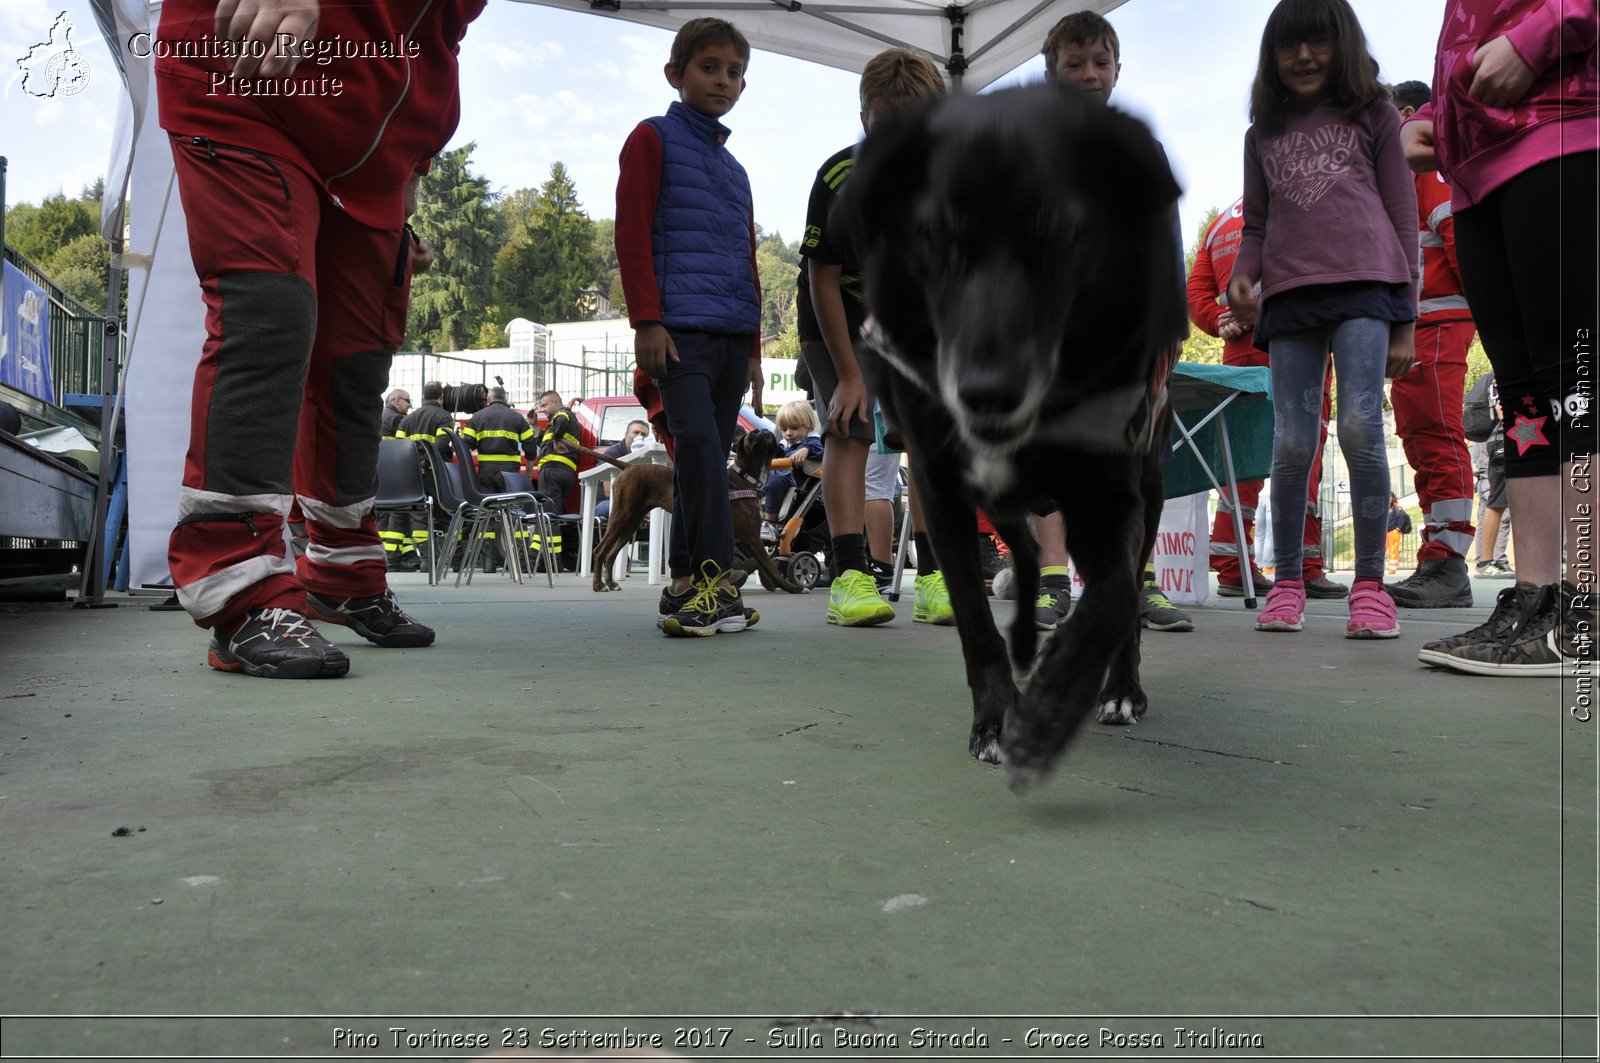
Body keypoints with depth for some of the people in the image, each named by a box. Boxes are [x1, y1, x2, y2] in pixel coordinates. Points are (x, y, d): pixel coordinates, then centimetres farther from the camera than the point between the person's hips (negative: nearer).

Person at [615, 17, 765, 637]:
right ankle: (711, 579, -16)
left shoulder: (734, 169, 26)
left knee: (707, 458, 4)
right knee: (699, 443, -18)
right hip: (680, 326, -7)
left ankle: (686, 584, 9)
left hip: (732, 336, 7)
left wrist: (753, 347, 21)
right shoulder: (653, 139, 6)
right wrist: (647, 320, -13)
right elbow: (632, 235, -4)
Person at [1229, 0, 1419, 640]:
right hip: (1289, 295, 2)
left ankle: (1370, 584, -9)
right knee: (1291, 443, -3)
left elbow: (1403, 216, 11)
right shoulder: (1264, 133, 22)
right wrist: (1241, 278, -3)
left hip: (1364, 282, -2)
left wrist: (1405, 319, 4)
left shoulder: (1375, 116, 15)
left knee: (1360, 427, -16)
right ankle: (1287, 582, 6)